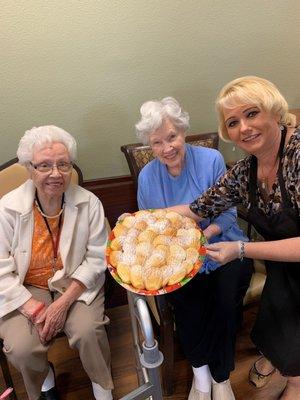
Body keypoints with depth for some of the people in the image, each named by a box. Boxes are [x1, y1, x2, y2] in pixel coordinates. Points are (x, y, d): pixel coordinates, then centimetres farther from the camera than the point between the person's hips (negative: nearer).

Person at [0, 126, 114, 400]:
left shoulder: (89, 203, -13)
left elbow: (96, 259, -9)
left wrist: (64, 302, -16)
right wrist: (35, 309, -17)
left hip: (76, 284, 0)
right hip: (26, 289, 1)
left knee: (88, 332, -24)